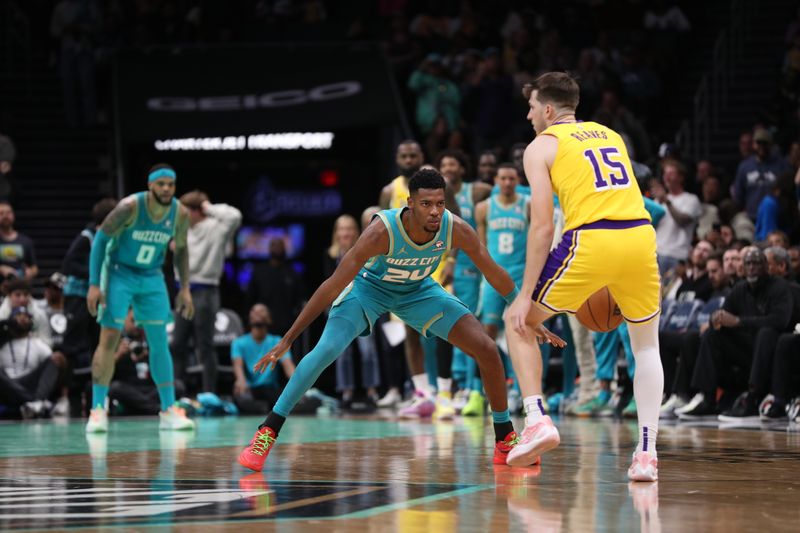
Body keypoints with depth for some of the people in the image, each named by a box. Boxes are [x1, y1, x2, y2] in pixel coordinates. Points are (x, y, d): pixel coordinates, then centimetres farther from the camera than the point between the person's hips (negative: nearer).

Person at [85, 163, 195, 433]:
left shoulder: (180, 214, -10)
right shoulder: (130, 207, -23)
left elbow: (181, 249, 8)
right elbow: (100, 239, -15)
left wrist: (185, 288, 4)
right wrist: (94, 284, -19)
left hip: (152, 278, 4)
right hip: (119, 273, -4)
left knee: (159, 342, 3)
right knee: (109, 338, -10)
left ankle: (169, 410, 9)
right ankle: (98, 410, -6)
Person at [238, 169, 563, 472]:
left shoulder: (457, 230, -28)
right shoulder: (382, 231, -38)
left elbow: (495, 276, -10)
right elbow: (334, 285, -35)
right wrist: (287, 340, -36)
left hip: (418, 290, 3)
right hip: (369, 286, -3)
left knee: (487, 349, -8)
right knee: (326, 349, -27)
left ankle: (506, 441, 10)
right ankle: (267, 432, -17)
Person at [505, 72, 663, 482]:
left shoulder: (541, 146, 10)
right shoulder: (611, 135, 26)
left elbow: (542, 226, 1)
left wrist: (525, 295, 3)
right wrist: (613, 284, 34)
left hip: (591, 240, -4)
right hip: (640, 234, 4)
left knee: (518, 323, 16)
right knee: (646, 345, 22)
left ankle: (537, 420, 1)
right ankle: (646, 453, 9)